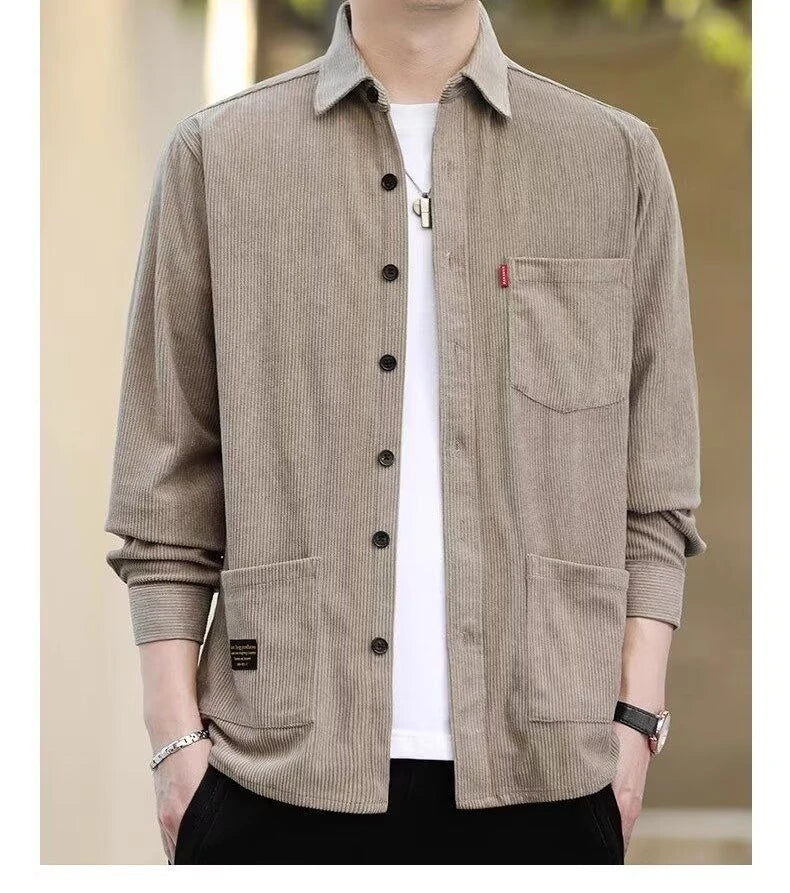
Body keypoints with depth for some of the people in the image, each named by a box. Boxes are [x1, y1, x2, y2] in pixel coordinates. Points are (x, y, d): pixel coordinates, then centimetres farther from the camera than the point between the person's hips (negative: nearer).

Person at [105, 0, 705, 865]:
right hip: (279, 769, 0)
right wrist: (177, 731, -1)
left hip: (541, 768, 1)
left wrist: (635, 719, 1)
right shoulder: (216, 154, 7)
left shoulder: (617, 159, 9)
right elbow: (167, 480, 6)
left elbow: (656, 487, 8)